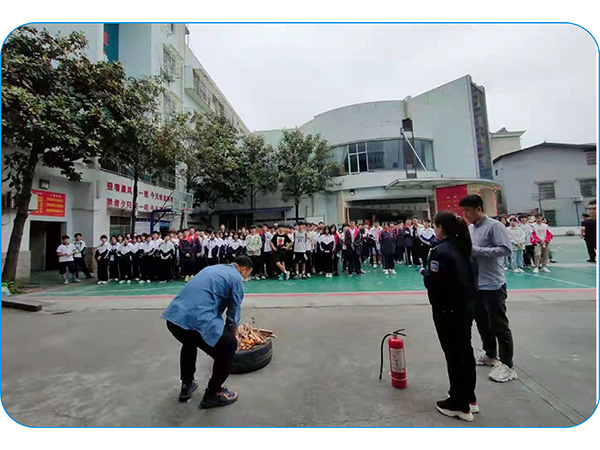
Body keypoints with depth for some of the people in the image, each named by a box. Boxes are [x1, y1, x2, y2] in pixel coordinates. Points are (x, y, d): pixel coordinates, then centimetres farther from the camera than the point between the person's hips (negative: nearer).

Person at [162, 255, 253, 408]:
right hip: (197, 320, -8)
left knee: (190, 342, 38)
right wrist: (233, 336, 28)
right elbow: (234, 315, 7)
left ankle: (186, 385, 47)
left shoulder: (215, 268, 26)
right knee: (228, 346, 14)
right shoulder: (236, 278, 3)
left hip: (173, 315, 9)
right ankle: (212, 394, 26)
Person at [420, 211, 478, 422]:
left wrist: (424, 272, -4)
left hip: (448, 310, -8)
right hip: (467, 306, 9)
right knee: (465, 350, 20)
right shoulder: (465, 247, 5)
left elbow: (434, 284, -22)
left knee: (454, 354, 5)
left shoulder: (440, 251, -21)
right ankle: (469, 398, 36)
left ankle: (460, 405, 21)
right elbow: (471, 275, 12)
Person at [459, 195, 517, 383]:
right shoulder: (469, 228, 9)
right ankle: (490, 355, 35)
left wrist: (475, 250, -23)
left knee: (499, 325, 3)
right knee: (481, 322, 18)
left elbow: (505, 249, -21)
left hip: (493, 285, -8)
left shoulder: (494, 226, -13)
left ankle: (507, 365, 17)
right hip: (475, 284, 8)